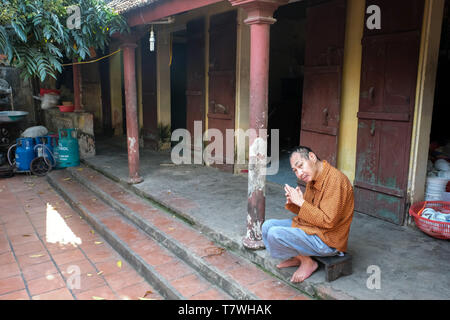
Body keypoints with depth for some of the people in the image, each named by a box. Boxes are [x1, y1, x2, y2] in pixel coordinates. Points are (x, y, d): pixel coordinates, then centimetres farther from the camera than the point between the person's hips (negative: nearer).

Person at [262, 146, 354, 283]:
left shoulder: (335, 180, -24)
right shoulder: (312, 178, 5)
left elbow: (328, 221, -26)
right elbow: (304, 210, 15)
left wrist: (301, 202, -22)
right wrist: (292, 202, -8)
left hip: (328, 240, -10)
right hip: (310, 227, 10)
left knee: (274, 234, -22)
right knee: (267, 225, 7)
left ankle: (307, 262, -1)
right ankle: (297, 257, 15)